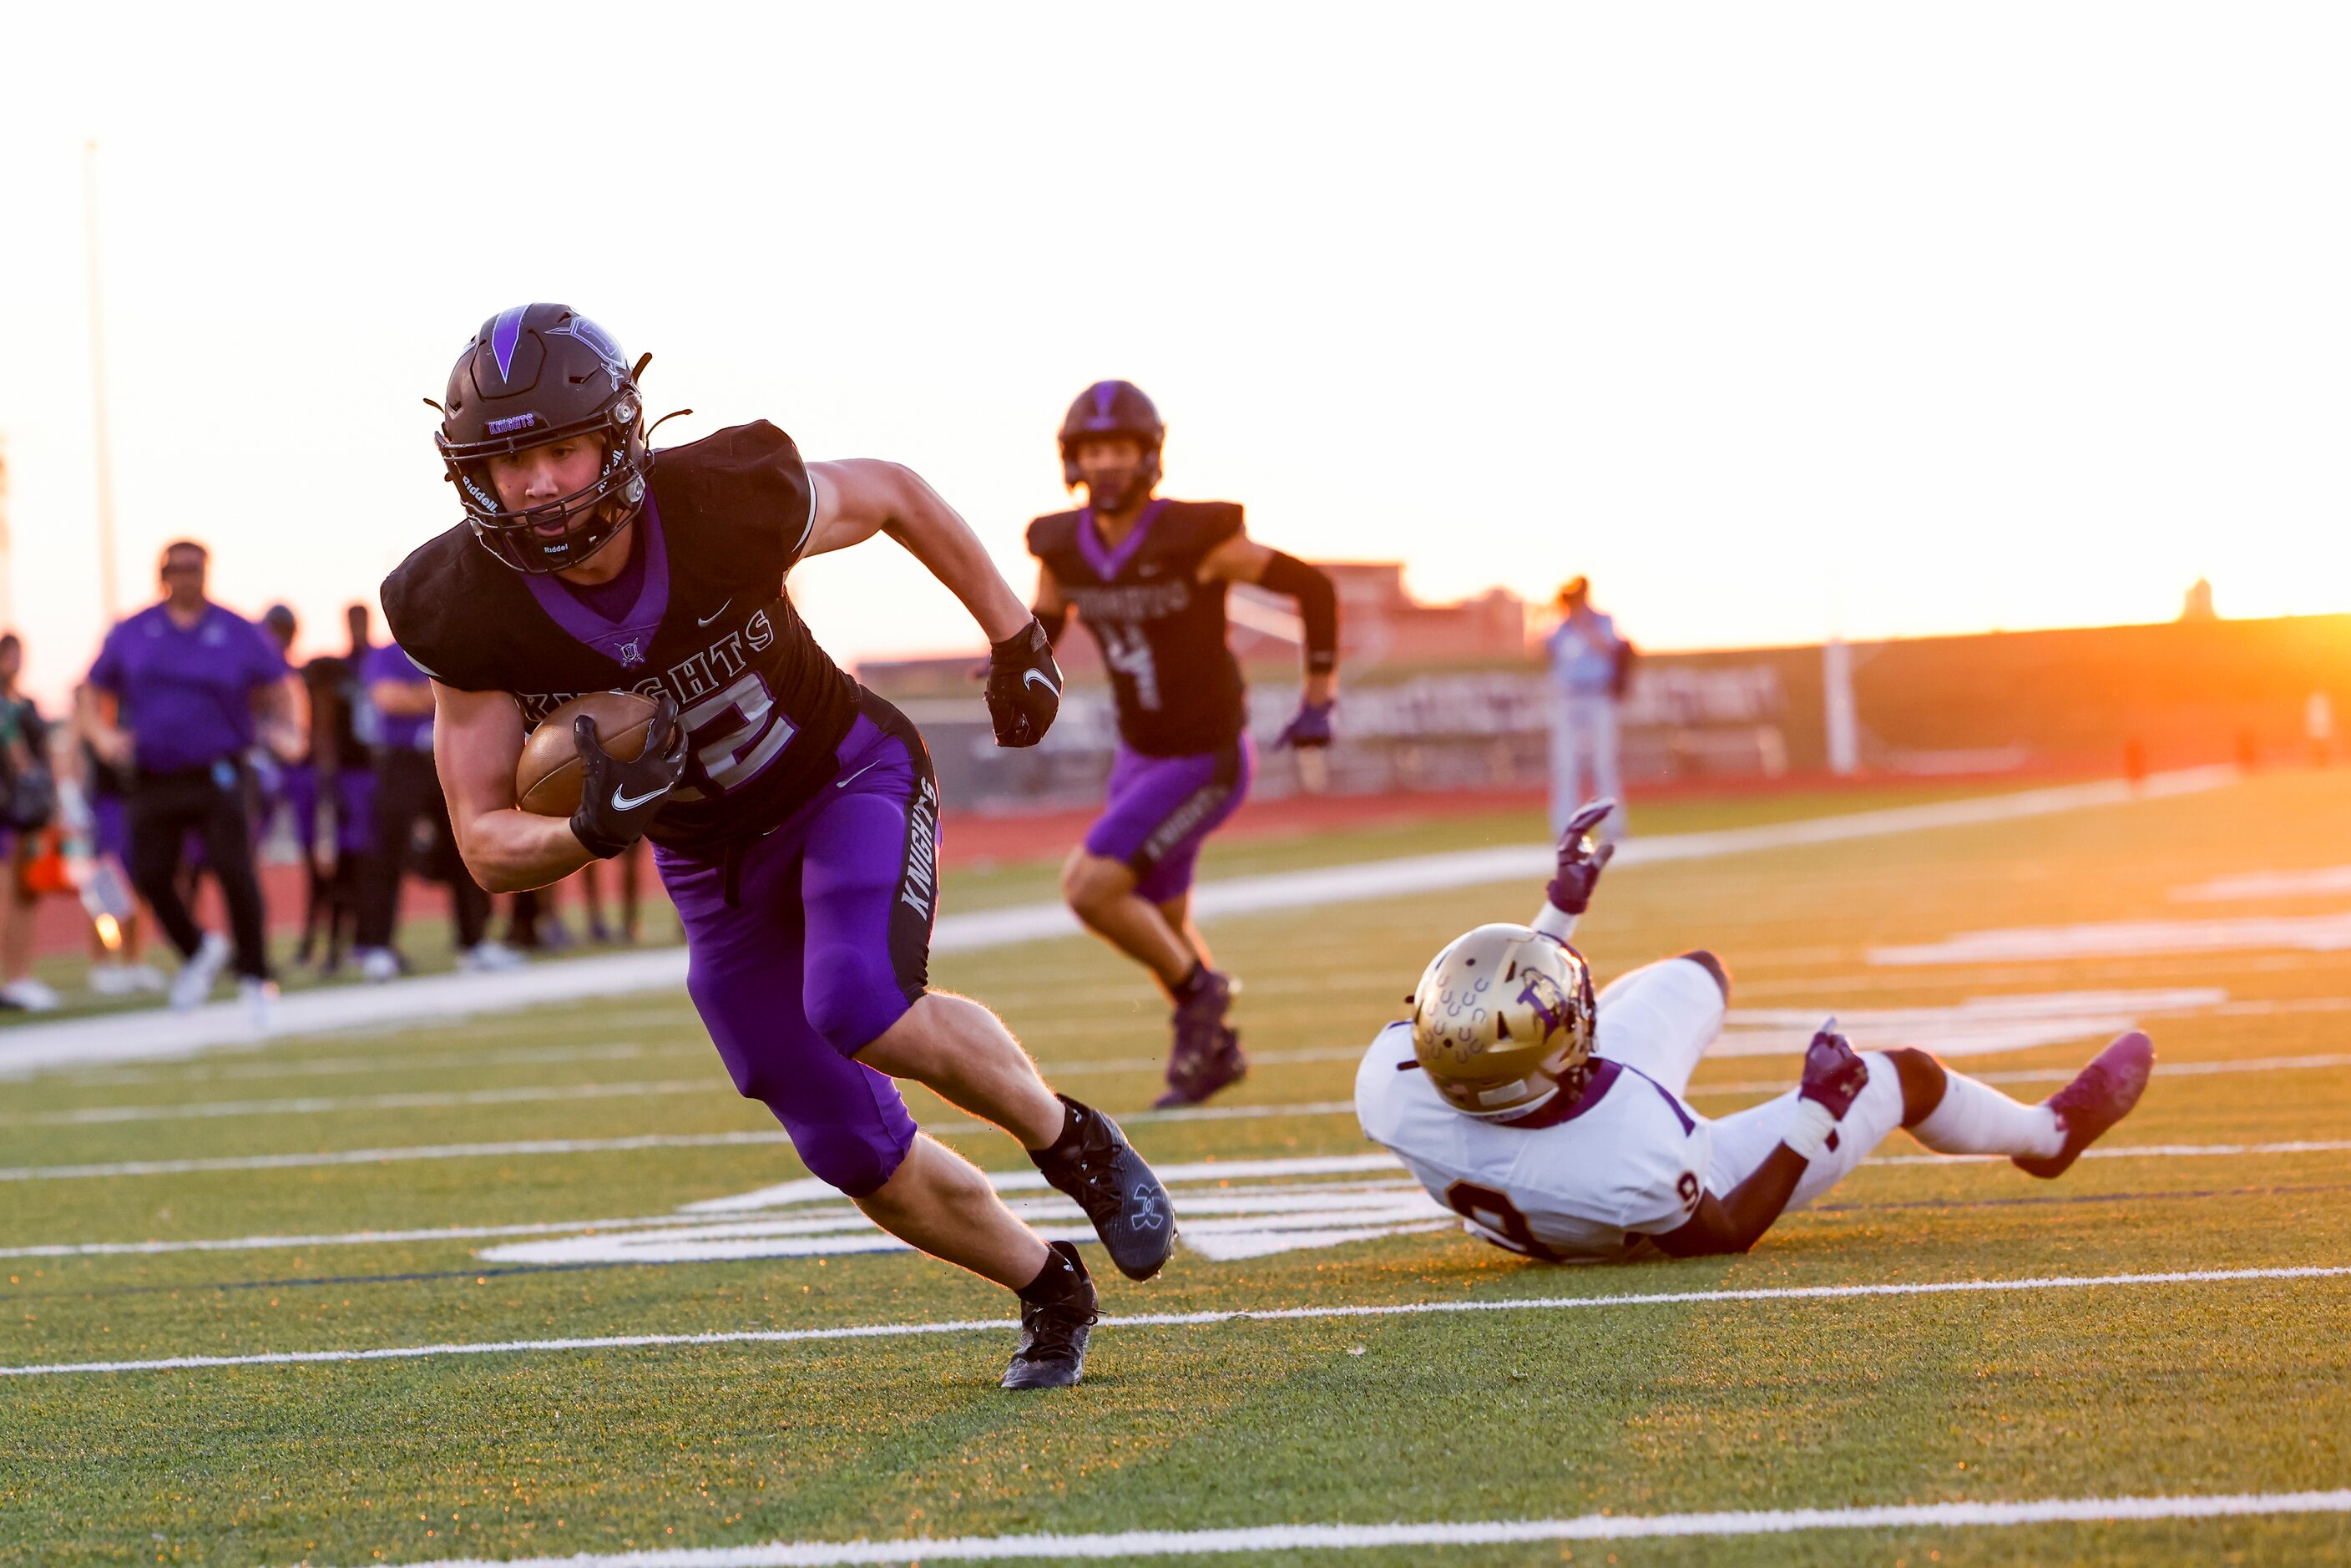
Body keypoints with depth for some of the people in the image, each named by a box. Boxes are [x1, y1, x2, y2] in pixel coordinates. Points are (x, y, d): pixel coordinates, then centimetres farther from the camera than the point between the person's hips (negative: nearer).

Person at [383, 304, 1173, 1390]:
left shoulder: (728, 504, -29)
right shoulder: (466, 614, -24)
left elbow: (893, 495, -7)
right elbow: (487, 849, -19)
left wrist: (1014, 637, 2)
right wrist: (591, 834, -41)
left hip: (848, 779, -3)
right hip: (715, 866, 3)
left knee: (859, 1009, -31)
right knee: (856, 1152, 3)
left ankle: (1071, 1139, -4)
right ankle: (1047, 1290, 29)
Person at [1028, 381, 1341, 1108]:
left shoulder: (1195, 537, -22)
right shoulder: (1064, 547, -6)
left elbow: (1311, 586, -12)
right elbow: (1042, 628, 12)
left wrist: (1319, 697, -8)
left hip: (1208, 762, -7)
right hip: (1142, 758, 7)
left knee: (1090, 888, -17)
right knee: (1159, 925, 18)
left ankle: (1197, 990, 6)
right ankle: (1215, 1050, 42)